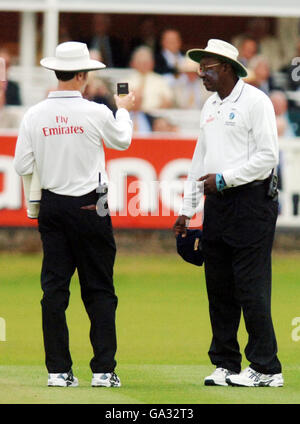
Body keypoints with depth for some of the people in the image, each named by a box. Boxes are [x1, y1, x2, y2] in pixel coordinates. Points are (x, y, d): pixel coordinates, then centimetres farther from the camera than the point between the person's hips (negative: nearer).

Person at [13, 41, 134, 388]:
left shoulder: (34, 116, -3)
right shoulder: (96, 113, -10)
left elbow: (22, 166, 1)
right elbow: (122, 141, 10)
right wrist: (124, 110, 29)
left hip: (52, 205, 3)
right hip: (89, 206, -3)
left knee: (54, 288, 5)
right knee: (99, 290, 3)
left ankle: (58, 369, 3)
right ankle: (104, 369, -1)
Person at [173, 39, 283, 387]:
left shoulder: (255, 101, -7)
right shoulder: (210, 106, 17)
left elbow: (267, 156, -13)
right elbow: (200, 159, 22)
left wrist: (224, 178, -14)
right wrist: (187, 209, 18)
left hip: (250, 199, -8)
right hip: (217, 204, 8)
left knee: (251, 287, -9)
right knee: (219, 289, 7)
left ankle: (266, 368, -6)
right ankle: (225, 364, 13)